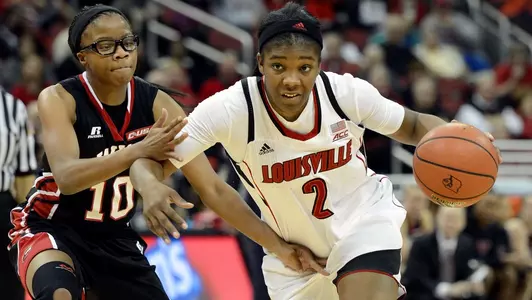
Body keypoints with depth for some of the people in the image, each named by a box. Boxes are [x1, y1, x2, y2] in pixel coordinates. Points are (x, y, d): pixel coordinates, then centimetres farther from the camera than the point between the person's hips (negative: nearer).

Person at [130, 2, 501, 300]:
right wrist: (151, 187, -49)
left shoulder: (346, 92, -21)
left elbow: (412, 126, -3)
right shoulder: (231, 109, -25)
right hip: (292, 250, 1)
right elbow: (149, 161, -24)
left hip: (365, 222, -1)